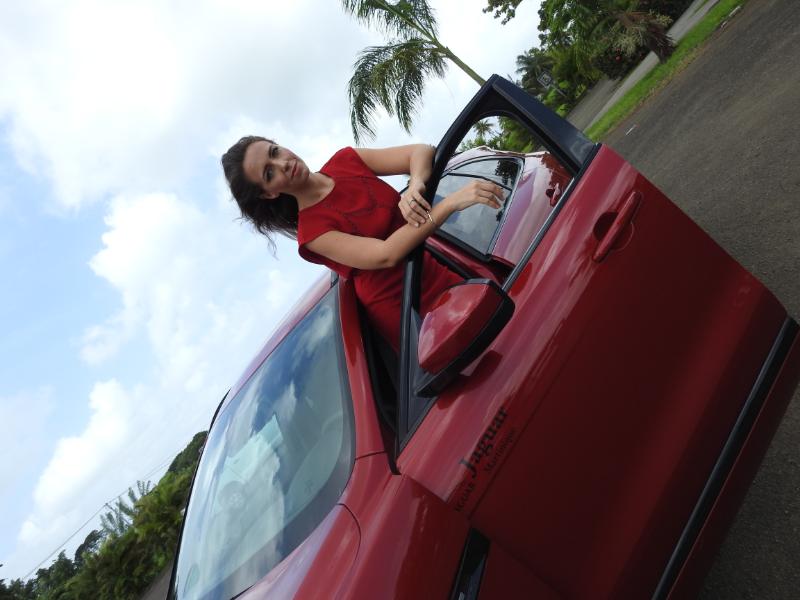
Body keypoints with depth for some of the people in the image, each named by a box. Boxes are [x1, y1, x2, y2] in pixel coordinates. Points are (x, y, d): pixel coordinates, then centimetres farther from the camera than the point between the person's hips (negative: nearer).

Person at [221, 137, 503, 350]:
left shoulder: (344, 161, 2)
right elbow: (386, 254, -28)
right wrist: (453, 200, -35)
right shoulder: (311, 232, -16)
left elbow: (422, 152, -3)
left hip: (445, 277, 6)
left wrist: (415, 186, -27)